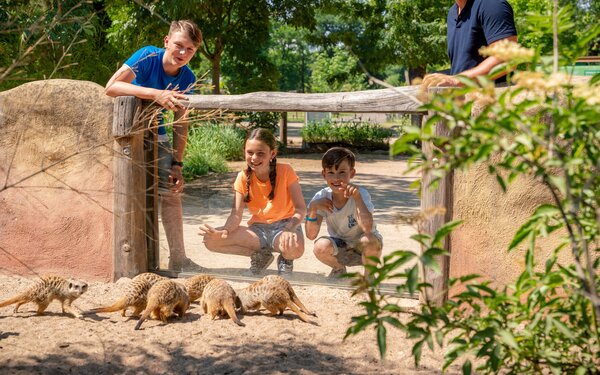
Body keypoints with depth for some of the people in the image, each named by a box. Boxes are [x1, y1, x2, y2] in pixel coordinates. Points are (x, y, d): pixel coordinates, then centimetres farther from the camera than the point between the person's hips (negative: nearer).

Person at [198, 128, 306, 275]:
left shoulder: (285, 171, -13)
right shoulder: (243, 177, -5)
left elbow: (300, 209, -15)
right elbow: (236, 214, -9)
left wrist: (290, 229, -36)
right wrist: (224, 231, -31)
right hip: (258, 229, 3)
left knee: (295, 248, -40)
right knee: (210, 240, -18)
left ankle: (285, 258, 1)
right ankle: (260, 256, 2)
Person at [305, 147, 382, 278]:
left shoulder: (360, 194, -23)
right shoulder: (322, 197, -14)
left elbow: (367, 228, -39)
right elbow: (311, 235, -16)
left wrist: (357, 196, -45)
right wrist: (313, 208, -30)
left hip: (362, 247, -2)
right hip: (340, 247, 3)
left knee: (371, 240, -36)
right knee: (321, 247, -29)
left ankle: (369, 274, -3)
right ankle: (339, 269, 7)